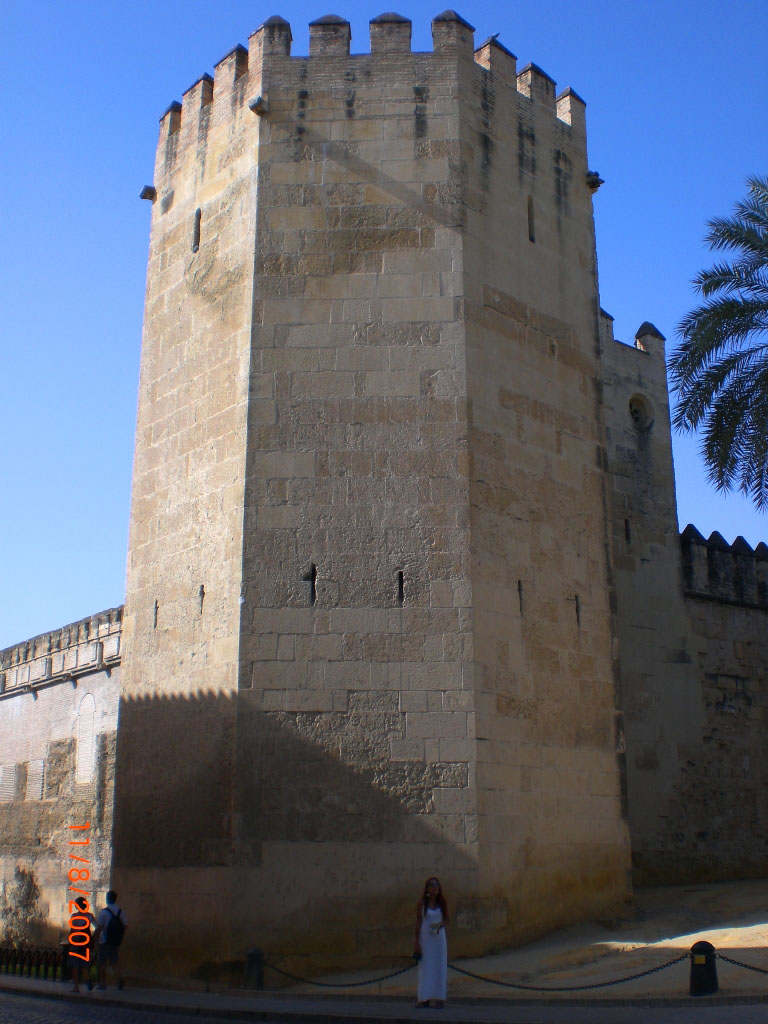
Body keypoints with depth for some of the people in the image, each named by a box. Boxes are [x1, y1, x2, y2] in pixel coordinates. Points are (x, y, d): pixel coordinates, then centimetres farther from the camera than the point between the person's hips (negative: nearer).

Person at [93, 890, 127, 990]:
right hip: (116, 942, 5)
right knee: (114, 962, 12)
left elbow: (99, 928, -16)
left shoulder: (104, 912, -13)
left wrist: (96, 941, -8)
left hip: (105, 941, -5)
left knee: (102, 963, 8)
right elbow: (125, 925, 6)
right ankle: (119, 978, -7)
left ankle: (103, 983, 12)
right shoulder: (120, 912, 3)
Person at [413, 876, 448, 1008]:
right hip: (425, 937, -2)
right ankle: (424, 999, 2)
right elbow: (418, 923, -2)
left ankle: (438, 998, 7)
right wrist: (417, 943, -6)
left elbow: (446, 919, 10)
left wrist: (440, 925, -13)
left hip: (439, 937, 2)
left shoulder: (442, 903, 3)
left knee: (439, 967, 1)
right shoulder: (422, 903, -2)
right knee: (425, 968, -2)